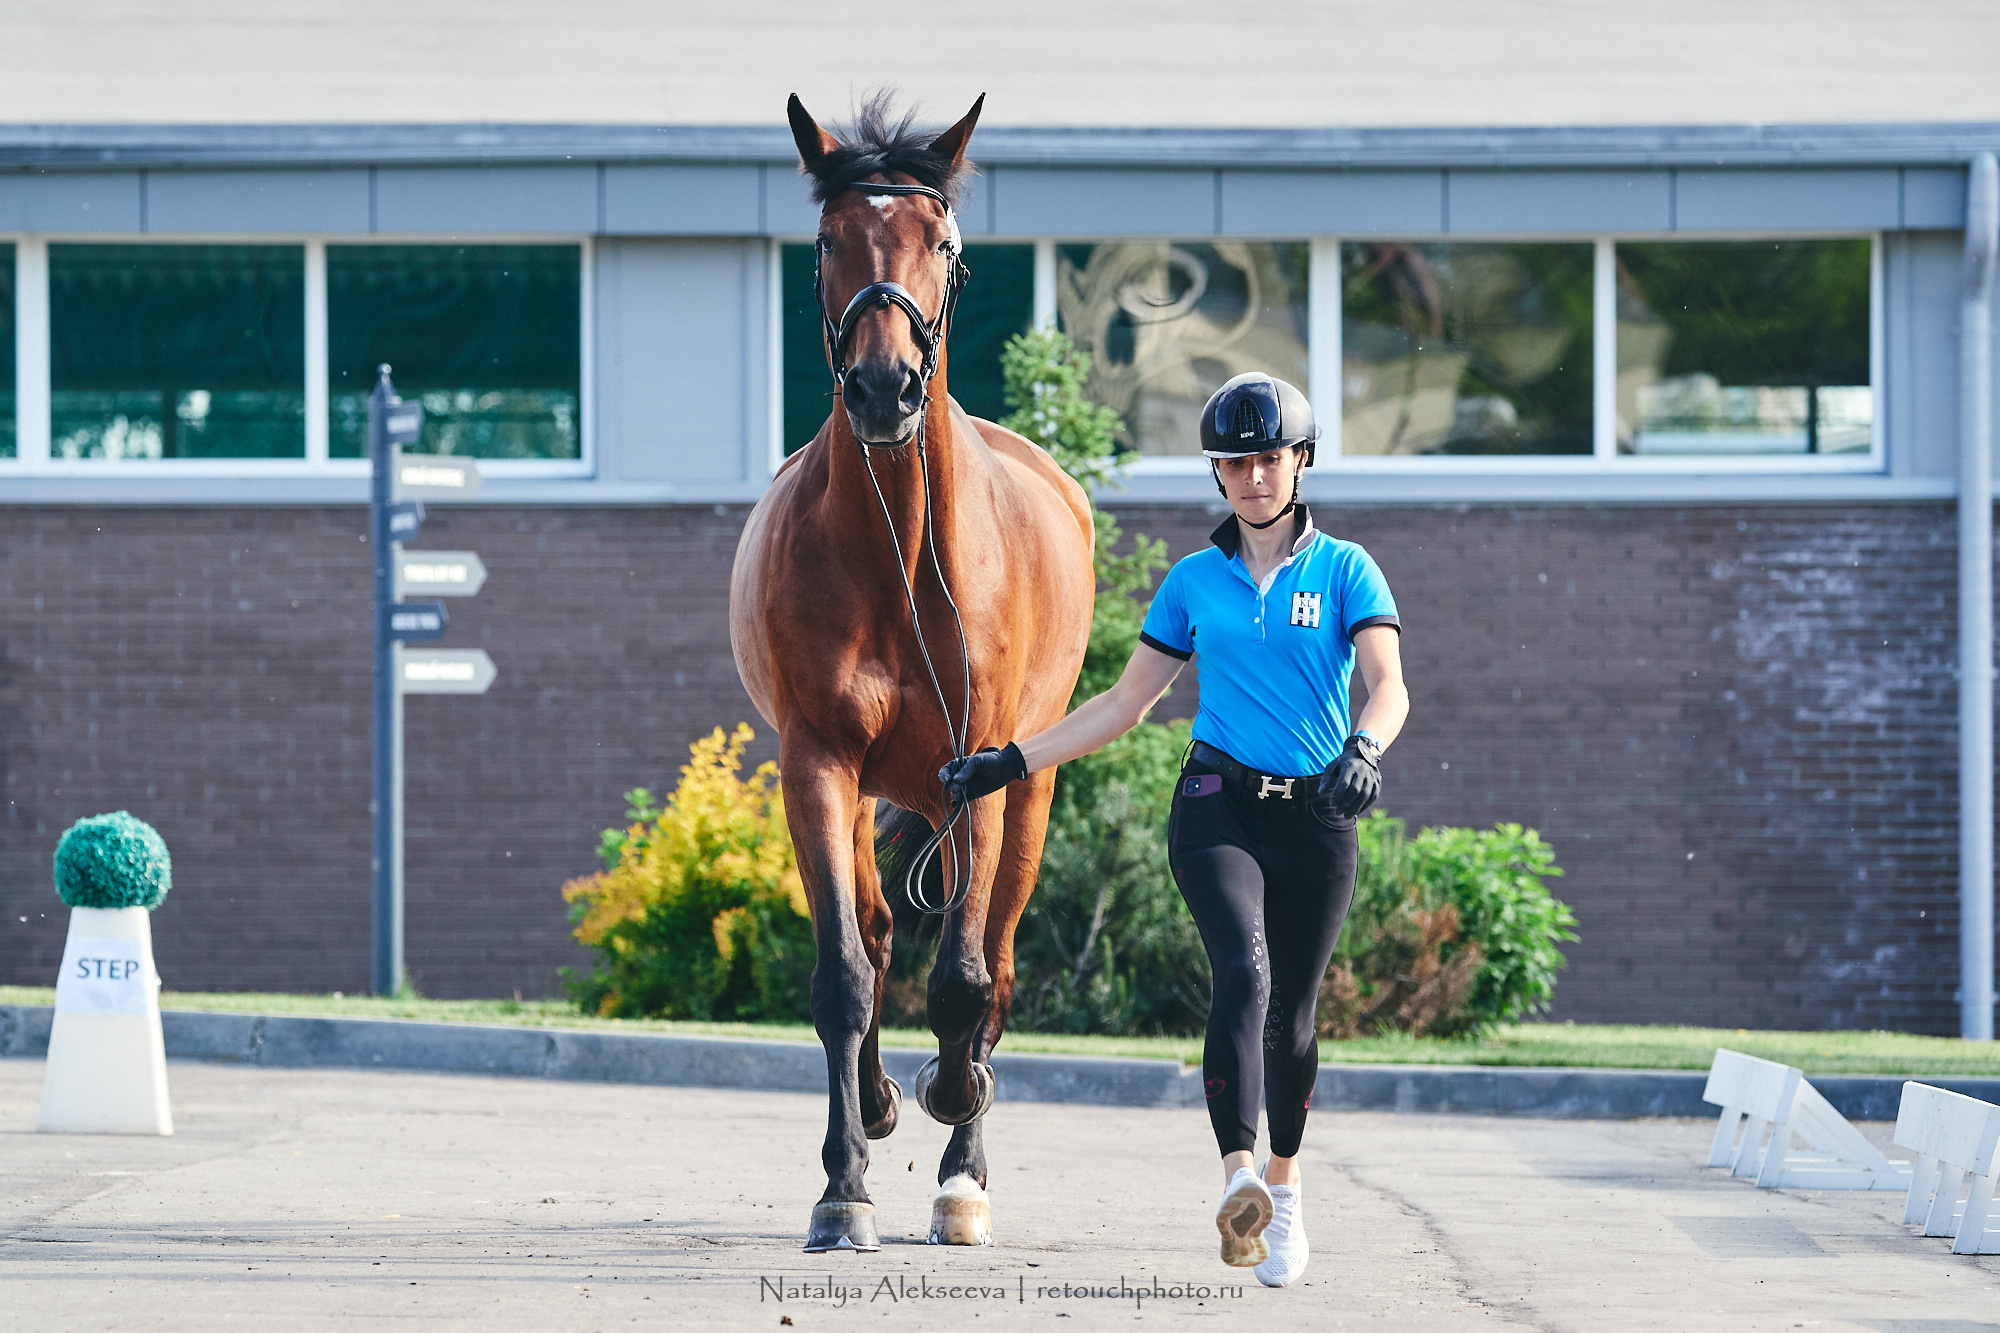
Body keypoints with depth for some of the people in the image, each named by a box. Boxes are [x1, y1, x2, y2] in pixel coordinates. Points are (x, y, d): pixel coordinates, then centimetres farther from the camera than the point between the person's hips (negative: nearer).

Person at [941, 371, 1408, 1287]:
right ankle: (1239, 1180, -36)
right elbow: (1124, 705, 14)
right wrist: (1009, 764, 9)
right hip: (1219, 806, 0)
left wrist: (1365, 747, -34)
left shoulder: (1344, 571, 3)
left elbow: (1388, 685, -11)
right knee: (1242, 973, -23)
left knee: (1290, 1013, 6)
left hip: (1316, 817, 0)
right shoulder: (1194, 582, 9)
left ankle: (1284, 1183, 30)